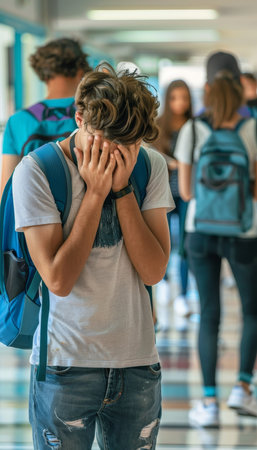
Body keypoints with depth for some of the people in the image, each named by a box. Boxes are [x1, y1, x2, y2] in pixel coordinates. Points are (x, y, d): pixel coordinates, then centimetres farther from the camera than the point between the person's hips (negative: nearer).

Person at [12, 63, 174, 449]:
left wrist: (122, 188, -14)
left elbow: (154, 271, -7)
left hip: (137, 361, 3)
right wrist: (95, 193, -17)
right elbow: (59, 279, -17)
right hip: (66, 363, -3)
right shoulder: (36, 171, -10)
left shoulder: (150, 166, 0)